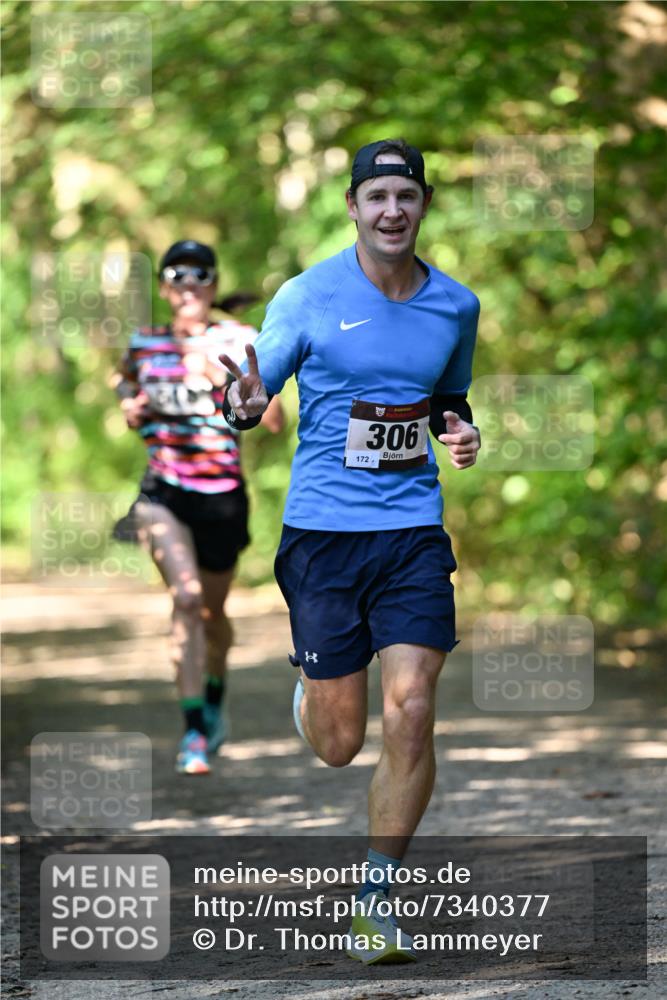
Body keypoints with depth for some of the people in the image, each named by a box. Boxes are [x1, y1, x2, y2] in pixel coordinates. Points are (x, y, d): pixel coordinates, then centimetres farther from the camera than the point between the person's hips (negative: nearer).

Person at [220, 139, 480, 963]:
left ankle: (376, 902, 4)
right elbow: (251, 395, 0)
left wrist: (461, 432, 1)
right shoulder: (308, 296, -4)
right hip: (323, 530, -2)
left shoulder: (456, 306, 7)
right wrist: (244, 403, -24)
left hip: (413, 530, 2)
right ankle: (310, 685, 43)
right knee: (338, 745, 4)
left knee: (409, 717, -12)